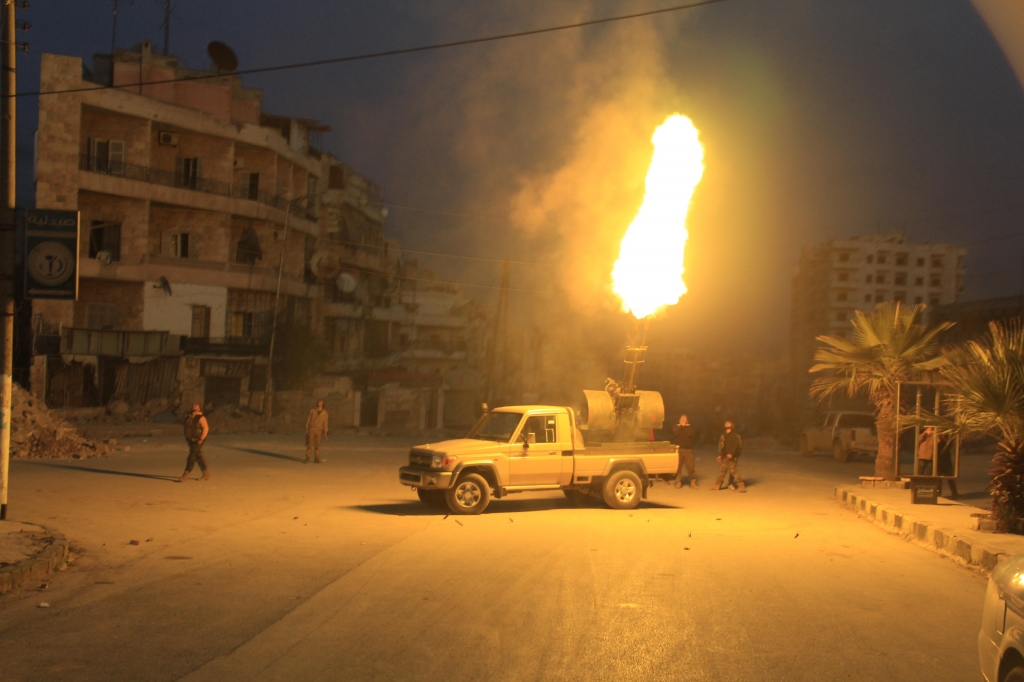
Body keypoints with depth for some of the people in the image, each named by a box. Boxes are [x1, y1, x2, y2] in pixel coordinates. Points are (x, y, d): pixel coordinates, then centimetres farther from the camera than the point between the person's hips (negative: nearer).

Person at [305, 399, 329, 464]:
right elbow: (308, 419, 4)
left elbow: (325, 423, 4)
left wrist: (325, 432, -1)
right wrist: (306, 429, -4)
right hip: (311, 429, -1)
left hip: (319, 430, 1)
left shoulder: (324, 413, 5)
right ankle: (307, 459, -3)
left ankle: (316, 458, 10)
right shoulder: (312, 411, 3)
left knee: (317, 445, 3)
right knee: (310, 444, -5)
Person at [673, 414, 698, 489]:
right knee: (678, 466, -4)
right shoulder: (676, 426, 13)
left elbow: (690, 433, -9)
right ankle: (678, 482, 5)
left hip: (688, 449, 0)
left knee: (690, 466, -7)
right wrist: (682, 425, -3)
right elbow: (676, 432, -9)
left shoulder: (690, 426, 12)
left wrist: (685, 426, -2)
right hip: (678, 449, 1)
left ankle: (693, 482, 1)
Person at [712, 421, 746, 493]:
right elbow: (721, 446, 18)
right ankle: (717, 485, 22)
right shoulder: (723, 436, 14)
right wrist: (720, 455, 12)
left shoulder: (734, 435, -10)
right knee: (722, 470, 13)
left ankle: (741, 487, -7)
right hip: (725, 457, 8)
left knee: (733, 471, -11)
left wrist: (731, 454, -28)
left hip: (732, 457, -8)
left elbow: (735, 445, -19)